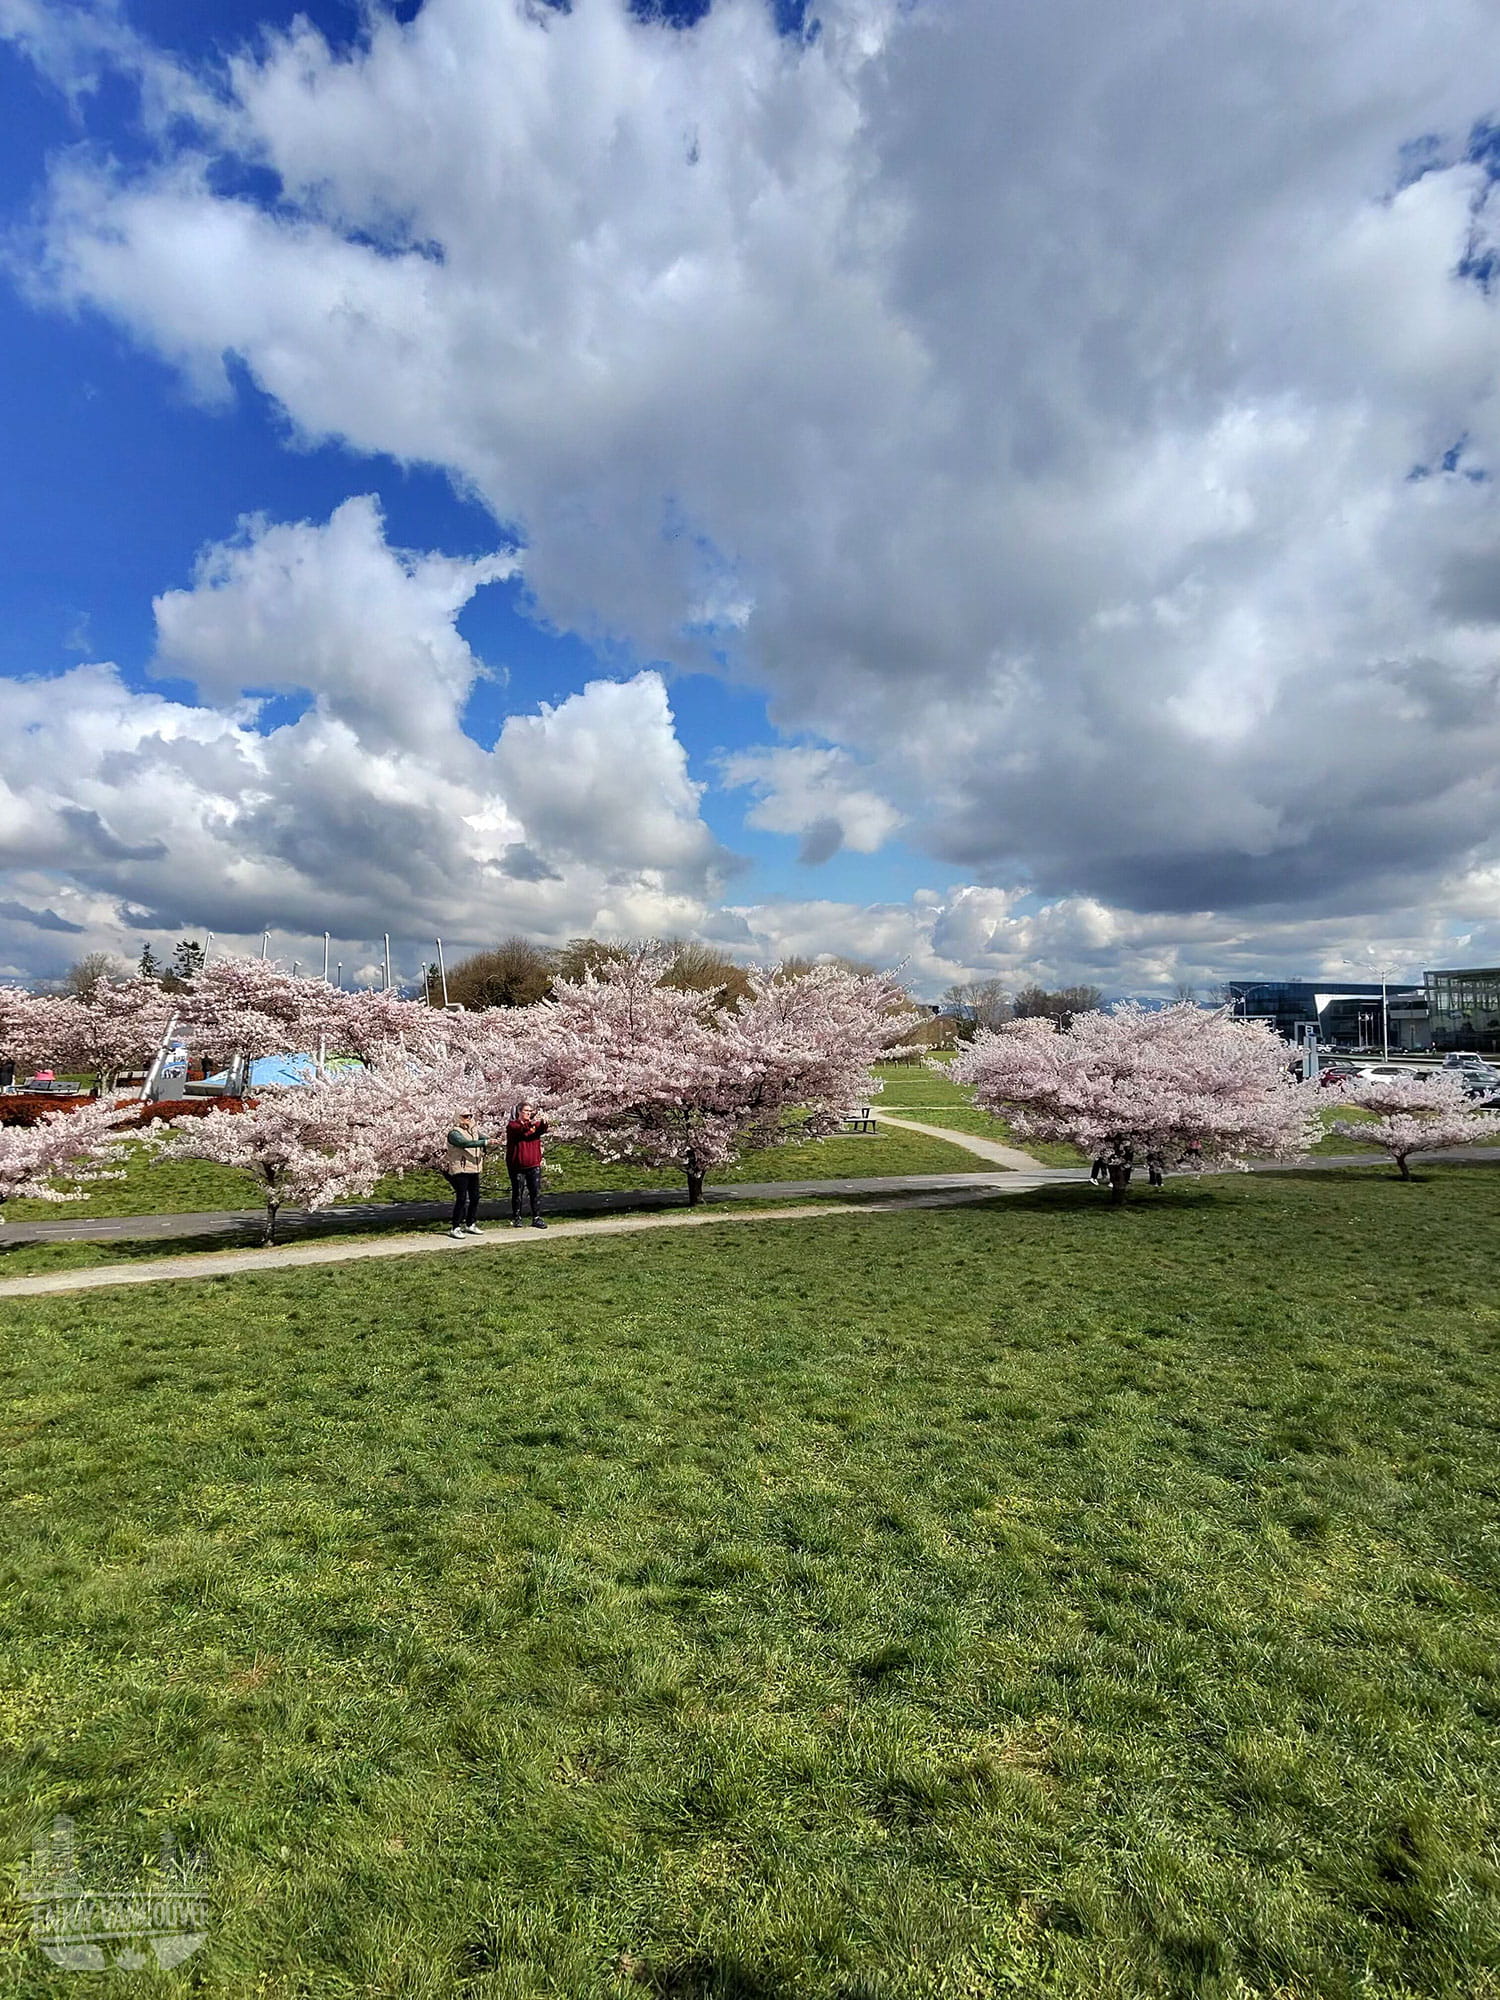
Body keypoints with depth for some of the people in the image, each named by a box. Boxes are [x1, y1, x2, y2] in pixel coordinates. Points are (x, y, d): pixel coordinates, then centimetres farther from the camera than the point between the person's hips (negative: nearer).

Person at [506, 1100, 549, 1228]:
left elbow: (541, 1130, -12)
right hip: (517, 1166, -3)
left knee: (536, 1192, 0)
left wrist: (544, 1123, -35)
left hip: (533, 1165, 3)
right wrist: (530, 1124, -42)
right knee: (517, 1193, 6)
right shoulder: (512, 1125, -2)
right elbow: (519, 1130, -25)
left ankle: (536, 1218, 3)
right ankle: (516, 1218, 17)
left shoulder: (535, 1124, 9)